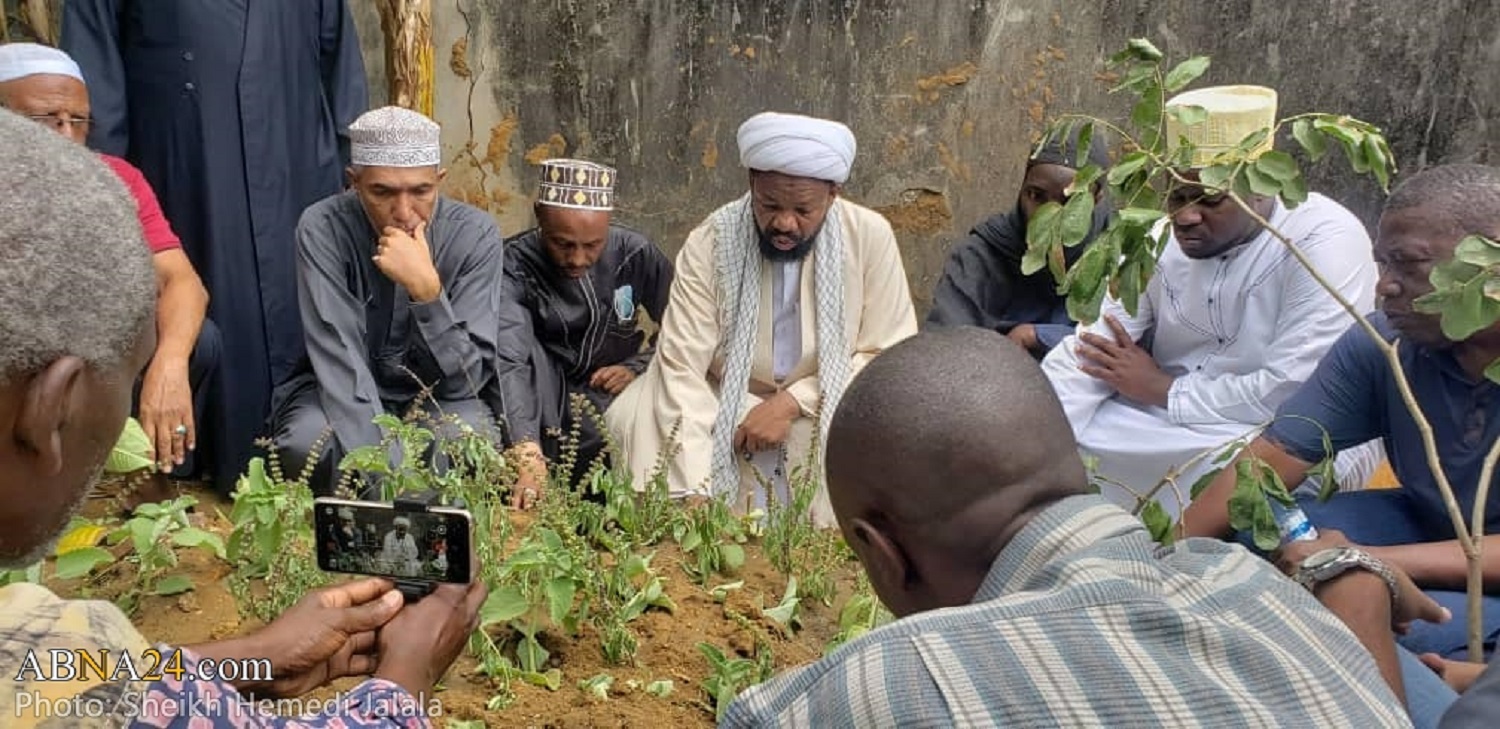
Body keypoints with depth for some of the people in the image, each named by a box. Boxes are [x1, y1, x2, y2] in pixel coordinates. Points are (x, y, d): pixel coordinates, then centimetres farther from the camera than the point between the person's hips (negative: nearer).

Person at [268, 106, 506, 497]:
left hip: (436, 398, 0)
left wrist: (427, 290, -35)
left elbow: (468, 377, -19)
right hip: (345, 393, 0)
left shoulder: (475, 233, -16)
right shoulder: (323, 228, -17)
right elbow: (340, 363, -24)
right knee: (307, 441, -33)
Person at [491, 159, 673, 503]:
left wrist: (638, 367, -18)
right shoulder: (515, 265, -20)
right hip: (543, 391, 0)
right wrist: (529, 453, -47)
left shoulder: (636, 254, -11)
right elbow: (509, 360, -34)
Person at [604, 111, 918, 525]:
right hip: (723, 407, 0)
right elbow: (682, 367, -22)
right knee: (636, 418, -25)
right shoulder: (709, 243, -17)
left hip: (826, 408, 1)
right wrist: (693, 489, -33)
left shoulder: (870, 236, -15)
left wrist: (793, 403, -22)